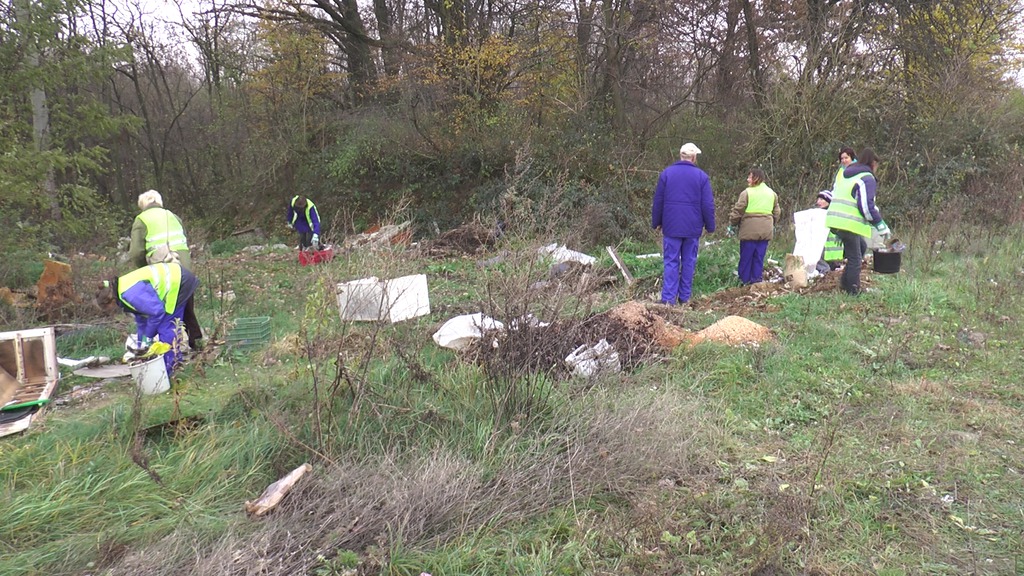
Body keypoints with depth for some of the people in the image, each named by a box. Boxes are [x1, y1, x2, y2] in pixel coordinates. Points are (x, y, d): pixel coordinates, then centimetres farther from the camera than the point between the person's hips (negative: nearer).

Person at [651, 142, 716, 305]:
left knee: (671, 262, 0)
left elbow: (658, 201, 3)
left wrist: (656, 222, 12)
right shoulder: (701, 176, -1)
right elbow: (708, 204, -2)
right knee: (688, 262, 8)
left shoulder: (666, 173, 1)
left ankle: (668, 298, -8)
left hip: (671, 226, 0)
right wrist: (710, 226, 7)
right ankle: (684, 297, 12)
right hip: (693, 227, 0)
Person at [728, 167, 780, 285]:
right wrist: (773, 224, 32)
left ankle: (744, 280, 8)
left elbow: (738, 210, -6)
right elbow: (777, 212, 19)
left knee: (746, 256, 3)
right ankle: (757, 279, 11)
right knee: (759, 256, 9)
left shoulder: (747, 193, -8)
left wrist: (732, 224, 6)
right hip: (765, 231, 5)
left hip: (749, 230, -5)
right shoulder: (772, 193, 12)